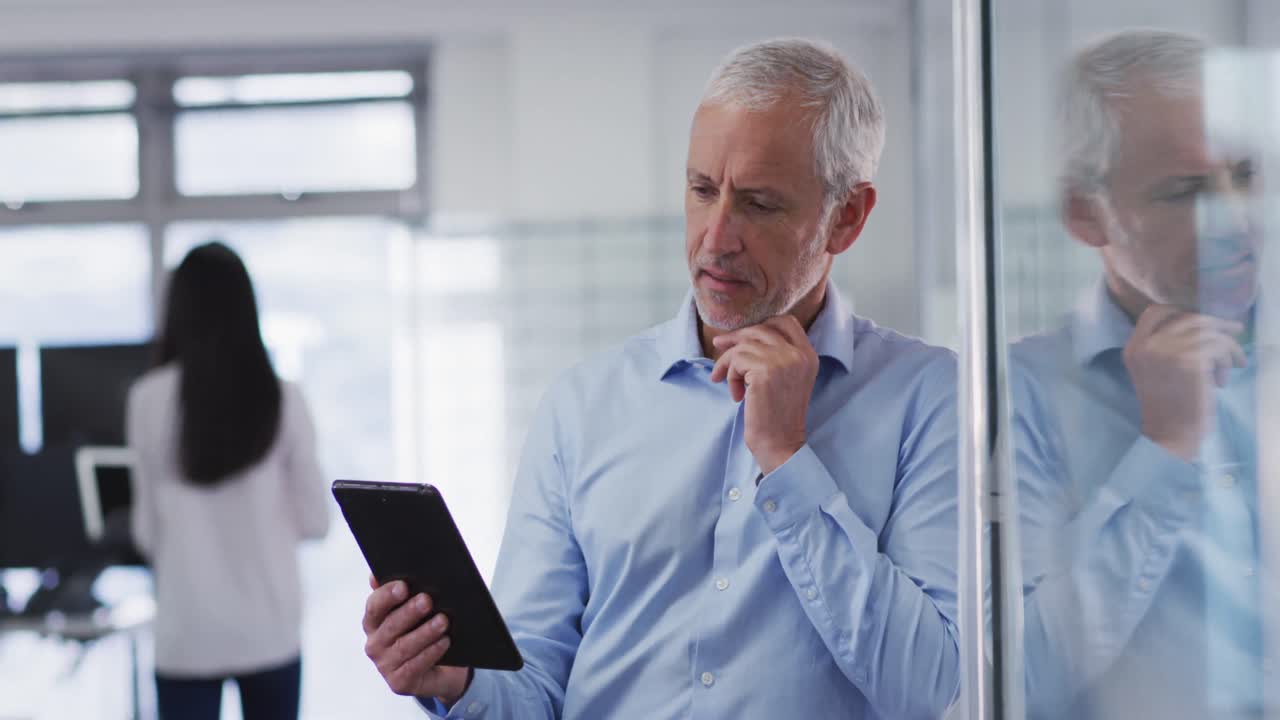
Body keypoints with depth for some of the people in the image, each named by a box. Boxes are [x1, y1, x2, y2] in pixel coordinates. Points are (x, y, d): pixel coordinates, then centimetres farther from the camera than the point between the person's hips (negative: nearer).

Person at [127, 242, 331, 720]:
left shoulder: (149, 400, -8)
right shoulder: (282, 400, -6)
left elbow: (148, 531, 0)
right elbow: (314, 520, 1)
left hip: (187, 630, -1)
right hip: (270, 627, 1)